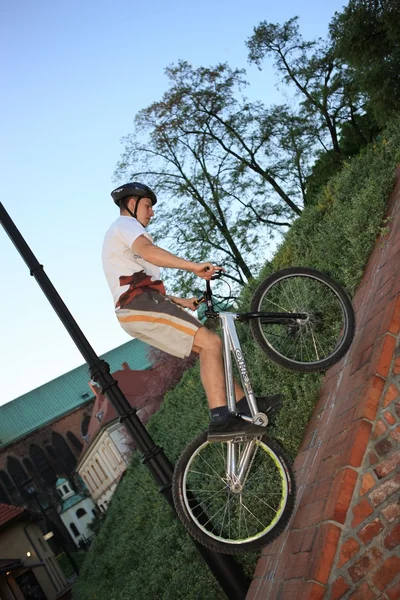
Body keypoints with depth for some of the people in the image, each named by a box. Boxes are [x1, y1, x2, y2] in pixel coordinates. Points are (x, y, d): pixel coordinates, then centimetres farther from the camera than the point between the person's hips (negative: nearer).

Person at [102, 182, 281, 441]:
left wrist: (182, 301, 25)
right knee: (211, 342, -18)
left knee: (208, 347, 9)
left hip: (136, 311, 10)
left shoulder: (119, 234, 34)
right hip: (142, 304, -10)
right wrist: (194, 267, -29)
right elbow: (147, 251, -22)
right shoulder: (125, 224, 3)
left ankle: (244, 405, 8)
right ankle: (221, 420, -26)